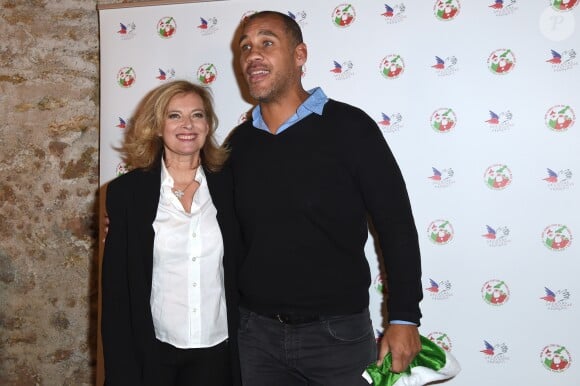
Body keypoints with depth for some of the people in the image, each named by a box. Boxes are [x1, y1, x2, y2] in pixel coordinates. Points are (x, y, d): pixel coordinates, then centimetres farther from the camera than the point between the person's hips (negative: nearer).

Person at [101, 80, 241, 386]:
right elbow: (115, 288, -5)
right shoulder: (127, 191, -5)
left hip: (215, 351, 2)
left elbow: (238, 275, 5)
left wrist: (241, 355, 4)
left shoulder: (227, 187, -1)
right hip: (152, 352, -1)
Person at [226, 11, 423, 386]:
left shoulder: (348, 126, -9)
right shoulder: (239, 142, 5)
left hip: (338, 333, -3)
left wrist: (404, 318, -10)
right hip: (255, 330, 4)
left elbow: (396, 225, -8)